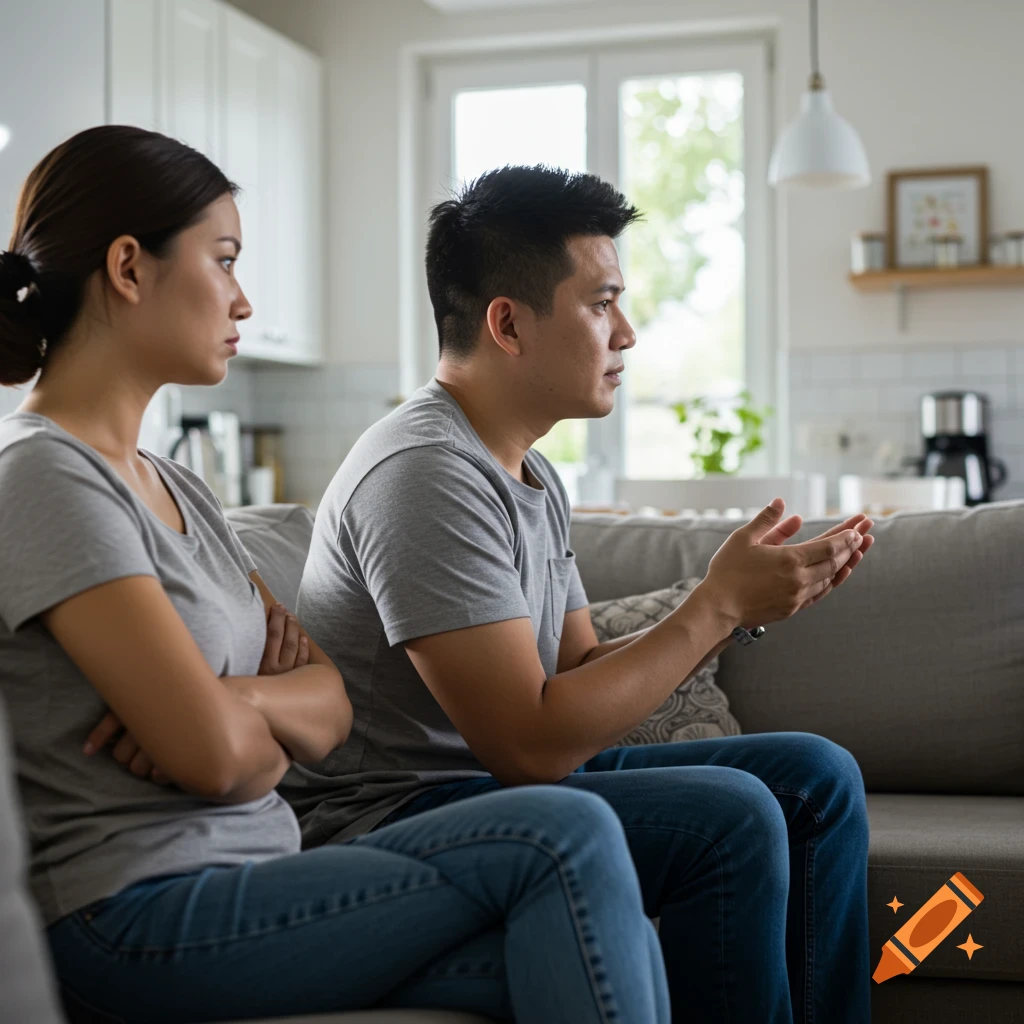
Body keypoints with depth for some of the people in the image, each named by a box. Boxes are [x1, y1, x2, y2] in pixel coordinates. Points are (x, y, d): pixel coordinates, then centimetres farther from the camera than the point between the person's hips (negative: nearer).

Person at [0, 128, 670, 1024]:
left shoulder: (174, 487, 17)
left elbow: (330, 710, 11)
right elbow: (215, 755, -20)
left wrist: (243, 697, -9)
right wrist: (269, 740, 1)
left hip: (248, 874, 8)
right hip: (141, 921, -8)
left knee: (624, 948, -12)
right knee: (568, 838, -18)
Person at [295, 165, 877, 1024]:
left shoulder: (532, 474, 11)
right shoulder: (424, 473, -21)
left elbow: (584, 678, 12)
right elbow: (533, 741, -25)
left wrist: (742, 605, -1)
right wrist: (717, 607, -18)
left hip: (505, 778, 10)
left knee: (815, 776, 5)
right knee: (728, 815, -25)